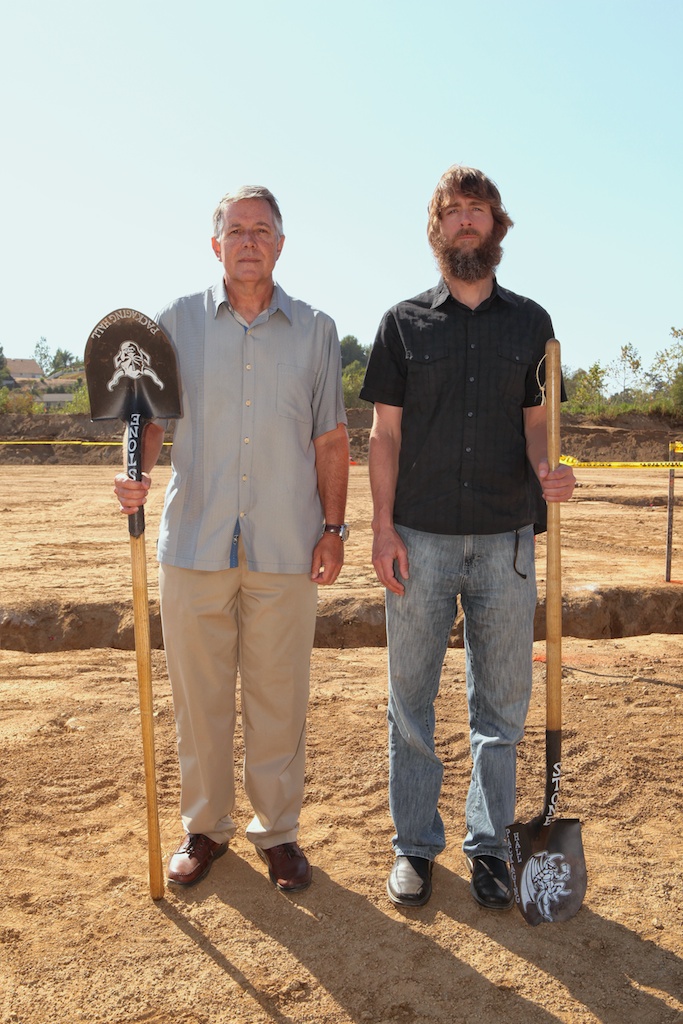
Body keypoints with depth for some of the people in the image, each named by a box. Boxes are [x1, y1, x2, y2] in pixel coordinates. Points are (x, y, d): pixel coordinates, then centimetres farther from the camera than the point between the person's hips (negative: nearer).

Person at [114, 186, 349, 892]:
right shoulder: (177, 321, 7)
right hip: (195, 541, 1)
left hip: (286, 547, 0)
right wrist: (134, 471, -15)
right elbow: (149, 411, 5)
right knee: (198, 693, 9)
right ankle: (203, 827, 28)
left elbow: (330, 440, 8)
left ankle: (277, 830, 26)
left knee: (278, 697, 8)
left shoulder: (315, 331, 8)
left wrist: (333, 528, 2)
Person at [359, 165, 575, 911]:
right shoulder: (404, 322, 6)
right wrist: (383, 527, -5)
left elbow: (535, 421, 11)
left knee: (501, 701, 9)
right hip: (421, 539, -1)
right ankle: (415, 844, 25)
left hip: (505, 539, 1)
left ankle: (488, 843, 27)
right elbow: (386, 432, 3)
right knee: (411, 697, 7)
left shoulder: (530, 322, 10)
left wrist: (546, 470, -11)